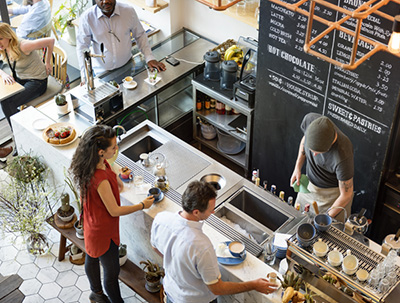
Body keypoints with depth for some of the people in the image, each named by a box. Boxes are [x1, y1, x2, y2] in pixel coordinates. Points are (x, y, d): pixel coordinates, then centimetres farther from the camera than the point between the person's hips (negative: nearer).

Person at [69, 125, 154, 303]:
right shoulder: (101, 180, -39)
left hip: (91, 225, 10)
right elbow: (115, 211, -26)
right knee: (112, 272, 11)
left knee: (92, 259, 31)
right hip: (104, 231, -10)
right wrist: (143, 205, -15)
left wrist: (114, 177, 10)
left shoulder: (94, 163, -13)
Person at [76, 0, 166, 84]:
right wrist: (85, 77, -17)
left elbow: (140, 35, 3)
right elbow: (82, 48, -11)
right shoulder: (87, 18, -16)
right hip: (102, 72, -2)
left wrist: (149, 58, -6)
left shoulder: (129, 11, -11)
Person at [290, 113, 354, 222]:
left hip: (333, 193, -5)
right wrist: (298, 167, -5)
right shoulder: (309, 119, -28)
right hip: (309, 184, 5)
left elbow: (346, 195, -25)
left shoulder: (343, 156, -41)